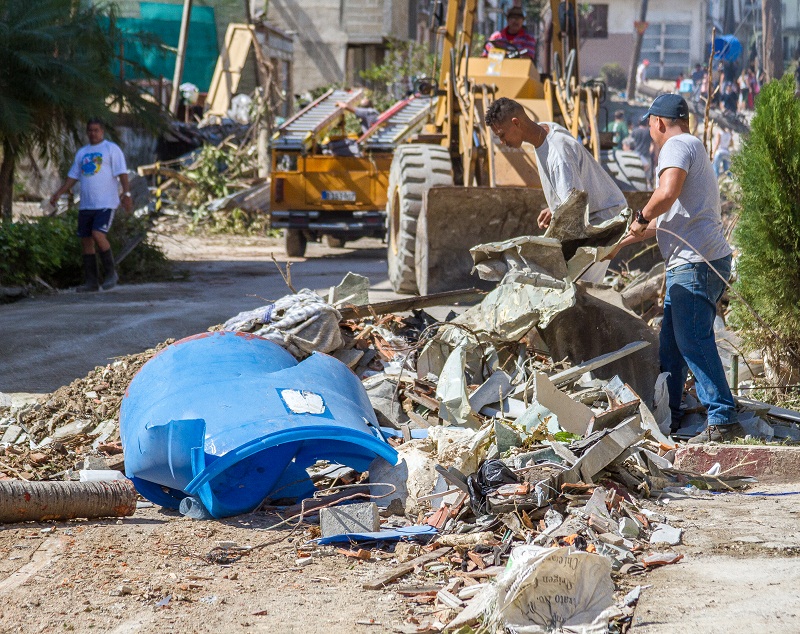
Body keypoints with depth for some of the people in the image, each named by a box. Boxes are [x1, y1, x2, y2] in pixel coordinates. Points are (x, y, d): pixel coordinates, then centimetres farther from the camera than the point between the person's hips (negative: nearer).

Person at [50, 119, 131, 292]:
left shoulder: (111, 149, 0)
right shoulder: (81, 153, 18)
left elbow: (122, 173, -8)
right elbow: (73, 176, 22)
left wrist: (127, 194, -20)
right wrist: (59, 193, 13)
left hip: (106, 203, -7)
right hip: (86, 205, 7)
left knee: (98, 234, -22)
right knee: (86, 241, 3)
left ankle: (111, 273, -7)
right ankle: (91, 282, 8)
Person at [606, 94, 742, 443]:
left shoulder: (678, 145, -6)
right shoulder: (693, 149, 27)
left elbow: (667, 193, -27)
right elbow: (671, 218, 35)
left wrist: (641, 218, -9)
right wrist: (625, 241, 40)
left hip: (696, 262, -11)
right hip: (685, 265, 11)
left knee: (693, 341, -12)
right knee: (670, 344, 16)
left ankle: (723, 420, -15)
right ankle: (667, 416, 22)